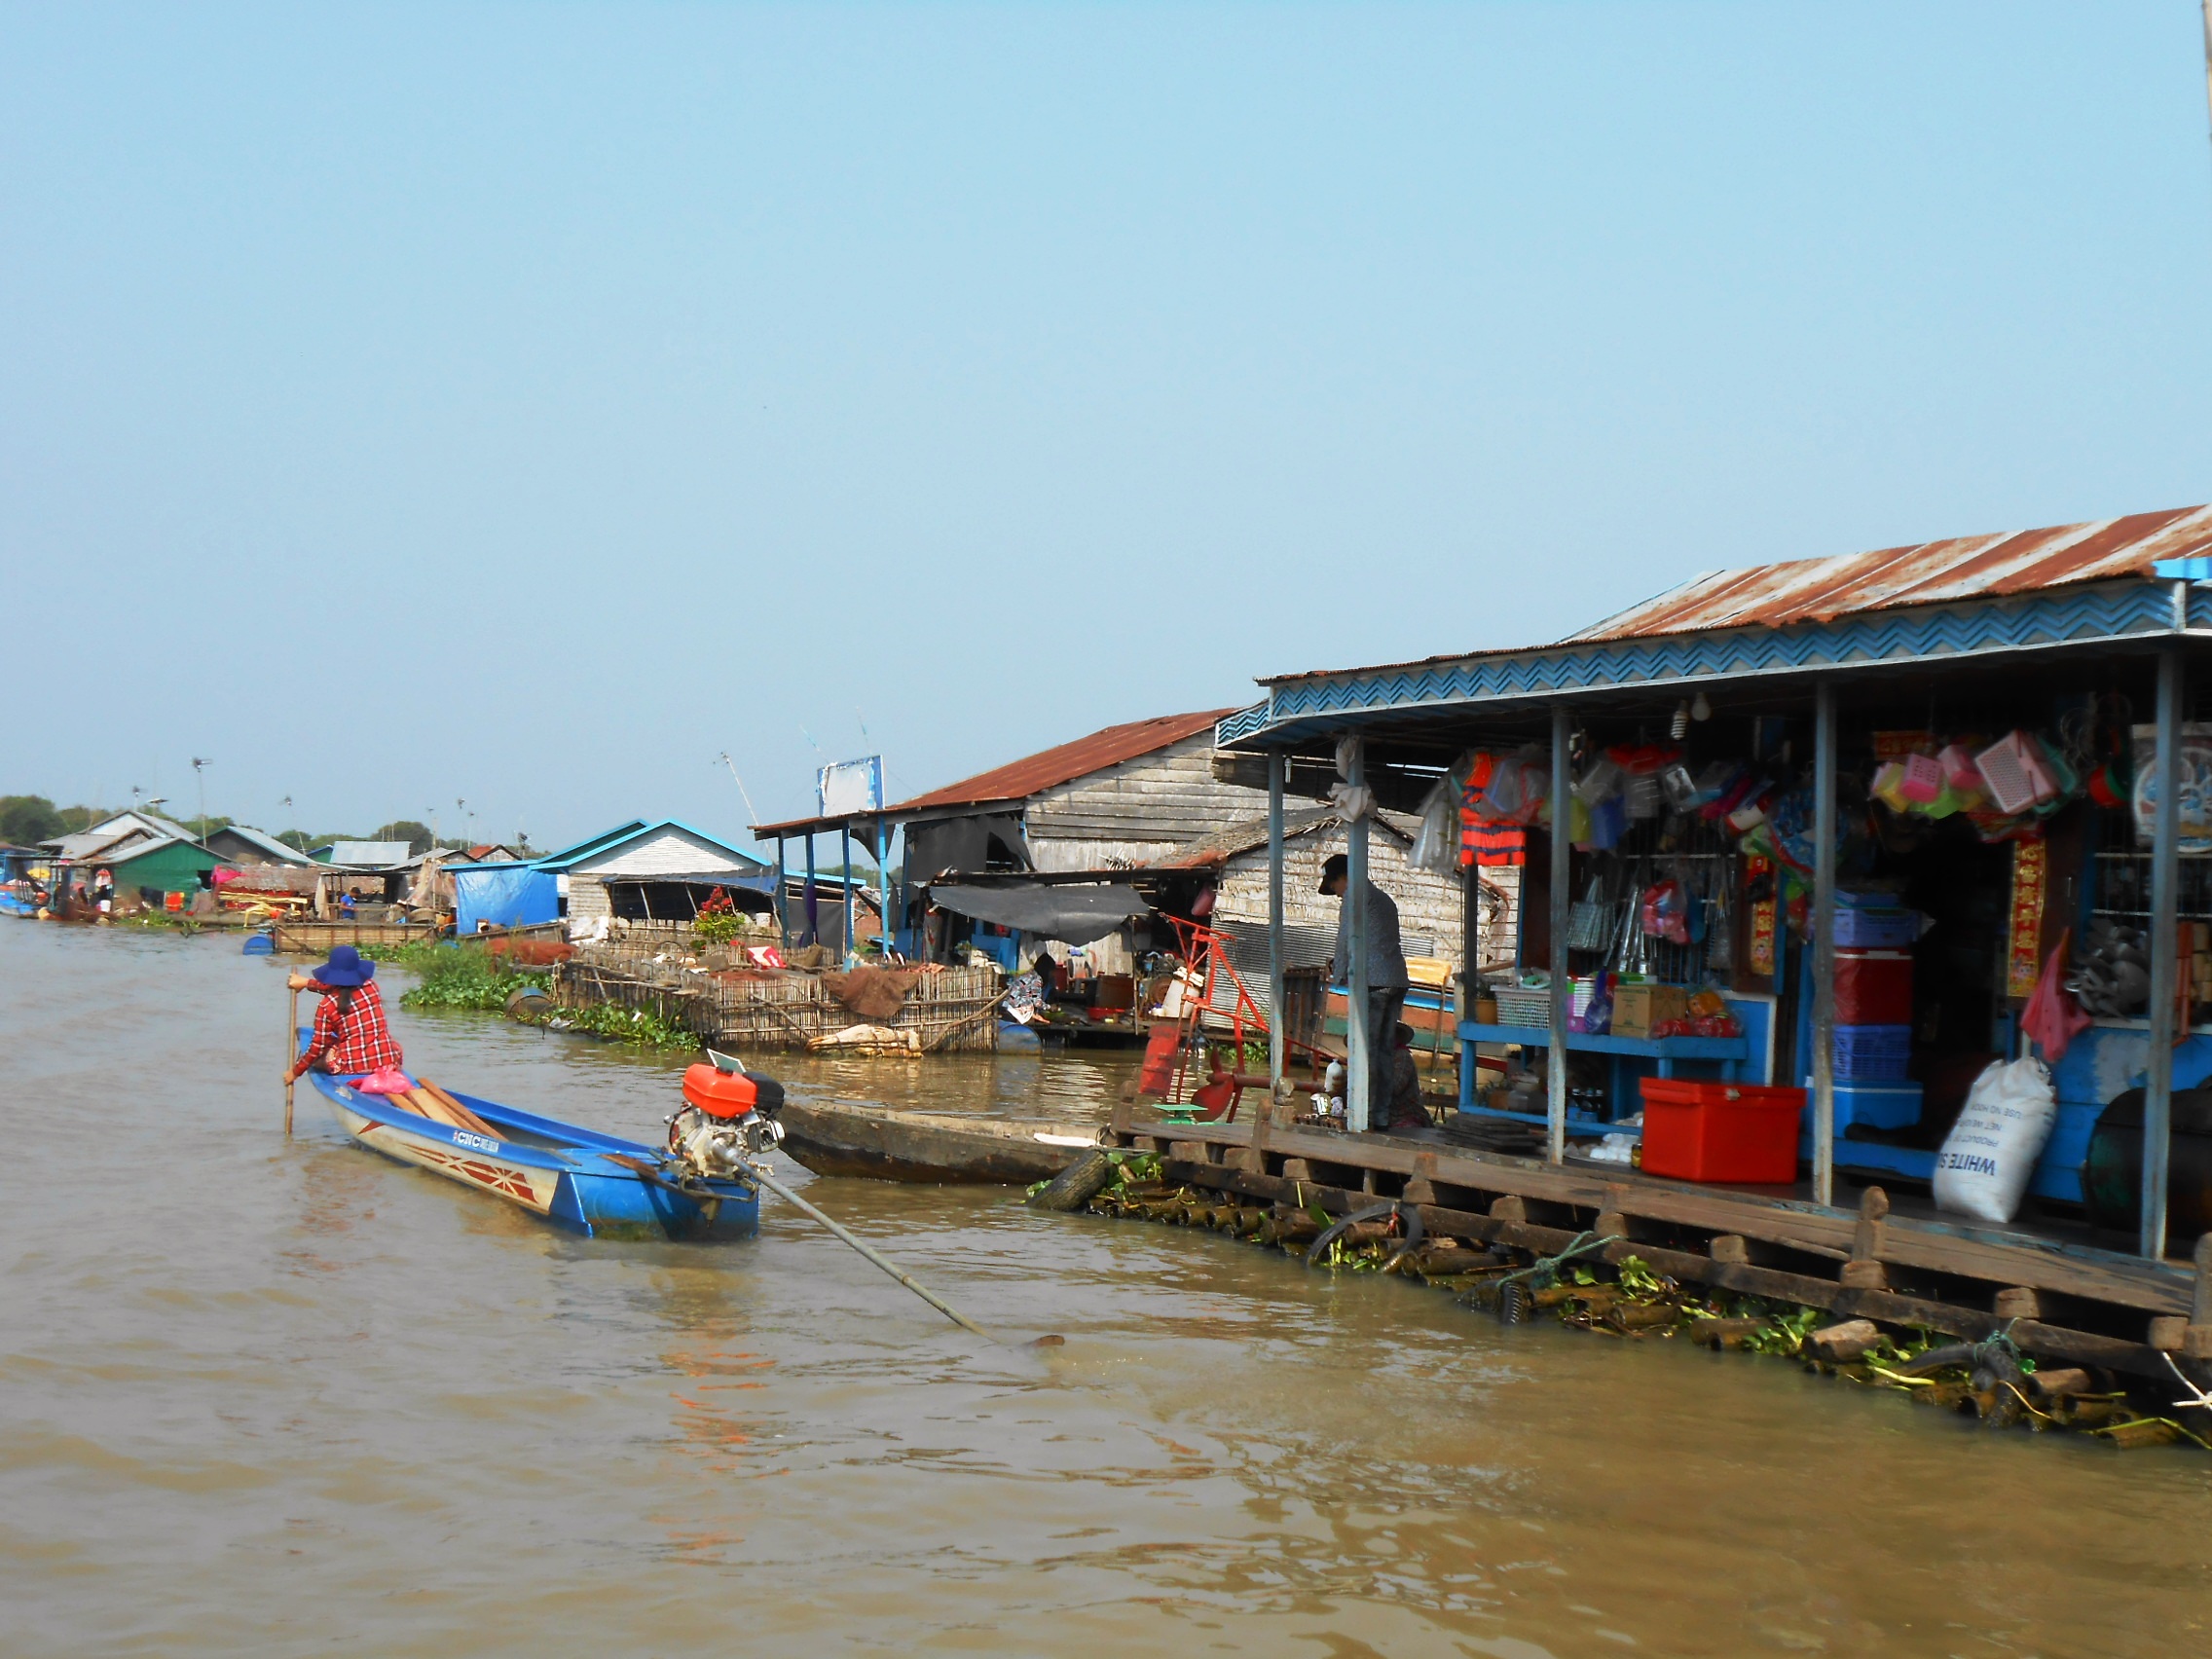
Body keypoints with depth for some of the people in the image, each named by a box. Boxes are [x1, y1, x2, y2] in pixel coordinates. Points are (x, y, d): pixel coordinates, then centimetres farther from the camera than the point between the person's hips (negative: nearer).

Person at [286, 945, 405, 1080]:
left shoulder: (327, 1006, -7)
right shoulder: (370, 987, 3)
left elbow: (318, 1047, -2)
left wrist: (295, 1072, 12)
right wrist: (308, 982, 29)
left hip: (352, 1069, -3)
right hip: (389, 1064, 3)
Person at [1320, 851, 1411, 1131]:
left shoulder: (1357, 898, -4)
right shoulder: (1385, 899, 23)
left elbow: (1346, 939, -3)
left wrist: (1339, 971, 11)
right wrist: (1340, 963, 24)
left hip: (1371, 982, -8)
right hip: (1397, 980, 8)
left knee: (1365, 1048, -6)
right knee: (1385, 1048, 10)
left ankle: (1364, 1115, -8)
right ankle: (1382, 1115, 10)